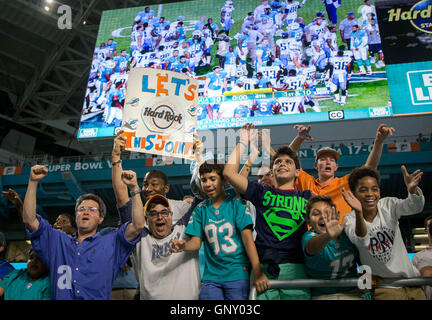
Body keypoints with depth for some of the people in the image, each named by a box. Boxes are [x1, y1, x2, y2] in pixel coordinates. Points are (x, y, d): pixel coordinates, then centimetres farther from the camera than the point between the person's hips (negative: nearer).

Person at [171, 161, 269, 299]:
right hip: (212, 275, 2)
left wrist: (258, 272, -20)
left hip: (238, 274, -2)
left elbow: (247, 237, -11)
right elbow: (196, 242, 3)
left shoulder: (236, 204, -2)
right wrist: (184, 246, -21)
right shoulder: (200, 209, 7)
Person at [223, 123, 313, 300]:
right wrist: (243, 143, 14)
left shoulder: (307, 197, 19)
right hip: (263, 267, 0)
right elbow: (229, 172, 8)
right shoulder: (262, 192, 15)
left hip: (294, 267, 1)